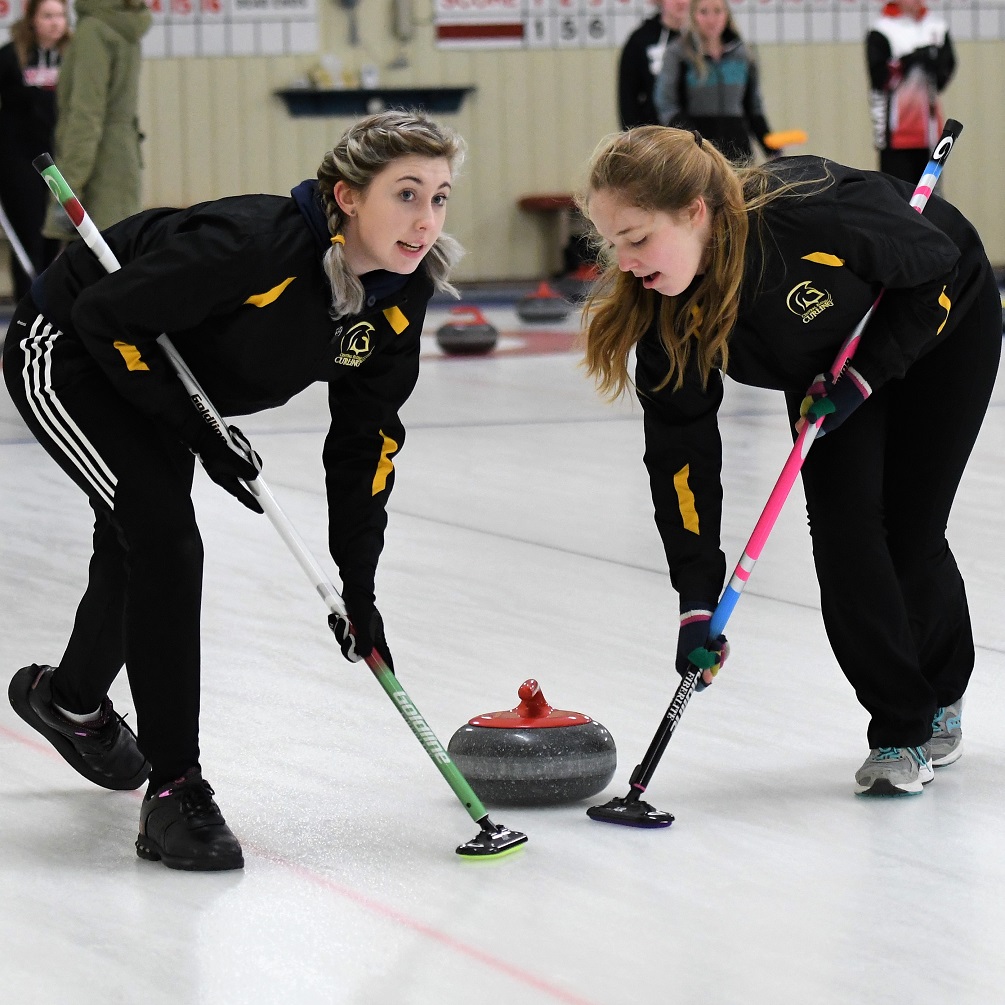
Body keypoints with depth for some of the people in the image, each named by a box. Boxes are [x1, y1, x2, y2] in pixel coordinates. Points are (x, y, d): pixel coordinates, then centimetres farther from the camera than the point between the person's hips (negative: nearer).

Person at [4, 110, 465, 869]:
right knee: (166, 541, -22)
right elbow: (107, 318, -30)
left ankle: (71, 699, 55)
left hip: (151, 384, 8)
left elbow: (366, 439, -5)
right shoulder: (255, 245, -39)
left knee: (140, 549, 25)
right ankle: (175, 790, -17)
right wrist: (201, 433, -26)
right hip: (66, 356, -8)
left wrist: (359, 587, -6)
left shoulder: (400, 294, -16)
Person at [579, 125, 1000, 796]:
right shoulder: (666, 310, -26)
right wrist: (697, 604, -26)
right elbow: (683, 454, -21)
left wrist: (866, 376, -27)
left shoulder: (815, 216, -43)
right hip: (825, 360, 4)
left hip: (943, 324, -4)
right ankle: (901, 731, 3)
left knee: (910, 533, -5)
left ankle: (942, 696, 23)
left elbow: (938, 267, -25)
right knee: (843, 527, -11)